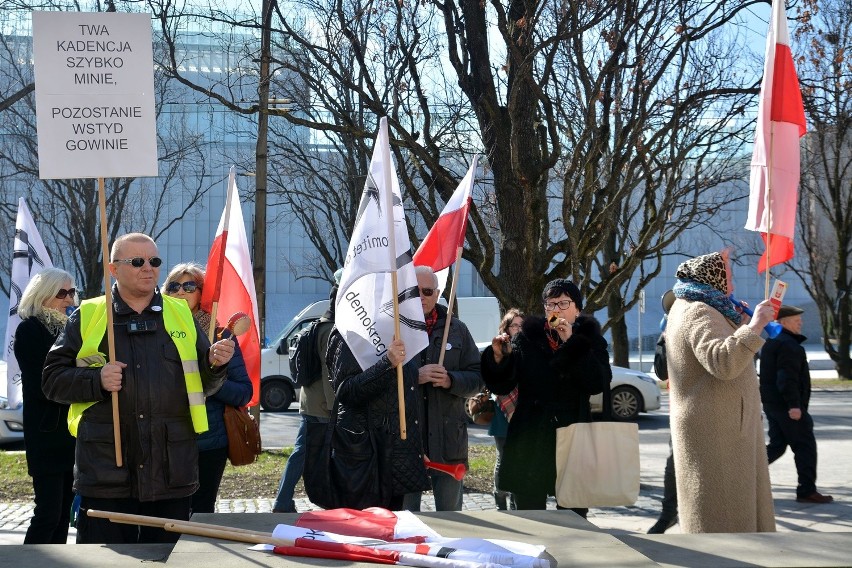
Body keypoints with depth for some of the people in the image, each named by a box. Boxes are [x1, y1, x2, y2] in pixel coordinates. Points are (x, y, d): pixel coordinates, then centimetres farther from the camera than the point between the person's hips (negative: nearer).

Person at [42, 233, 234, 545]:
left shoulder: (181, 314, 12)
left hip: (172, 472, 2)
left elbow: (203, 384, 13)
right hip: (106, 474, -2)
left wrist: (214, 364, -8)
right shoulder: (87, 317, 6)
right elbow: (52, 379, 2)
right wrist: (96, 380, -14)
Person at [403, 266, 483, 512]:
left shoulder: (456, 329, 9)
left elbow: (477, 377, 7)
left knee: (450, 510, 12)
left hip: (449, 438, 3)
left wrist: (451, 380, -12)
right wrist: (415, 377, -21)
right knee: (404, 512, 7)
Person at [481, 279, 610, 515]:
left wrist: (571, 343, -14)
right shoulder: (527, 338, 7)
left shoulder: (590, 341, 7)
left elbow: (599, 383, -11)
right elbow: (501, 386, 2)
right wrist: (499, 358, -17)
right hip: (530, 441, 1)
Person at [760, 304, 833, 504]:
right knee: (805, 447, -3)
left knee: (777, 445, 15)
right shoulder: (788, 345, -16)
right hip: (788, 406, -10)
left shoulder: (771, 343, 17)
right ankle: (807, 491, 0)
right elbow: (787, 378, -24)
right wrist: (793, 405, -26)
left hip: (771, 404, 10)